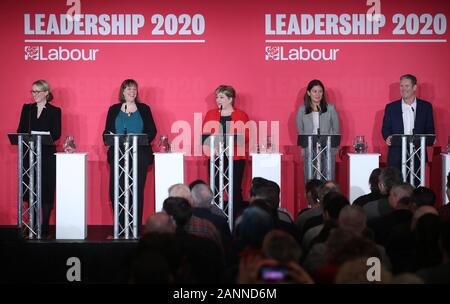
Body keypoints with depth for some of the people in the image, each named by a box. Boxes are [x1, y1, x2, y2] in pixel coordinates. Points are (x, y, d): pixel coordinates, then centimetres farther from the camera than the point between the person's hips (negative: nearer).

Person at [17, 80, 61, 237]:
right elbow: (20, 130, 11)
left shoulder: (54, 111, 3)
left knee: (47, 190, -3)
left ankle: (45, 228, 1)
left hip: (47, 154, -3)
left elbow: (56, 133, -4)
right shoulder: (27, 108, 14)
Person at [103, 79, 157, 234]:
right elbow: (106, 131, 12)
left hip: (139, 156, -1)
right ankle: (120, 227, 4)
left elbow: (152, 131, 6)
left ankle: (135, 228, 3)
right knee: (115, 191, -7)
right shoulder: (114, 110, 13)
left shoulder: (144, 109, 10)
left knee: (137, 192, -3)